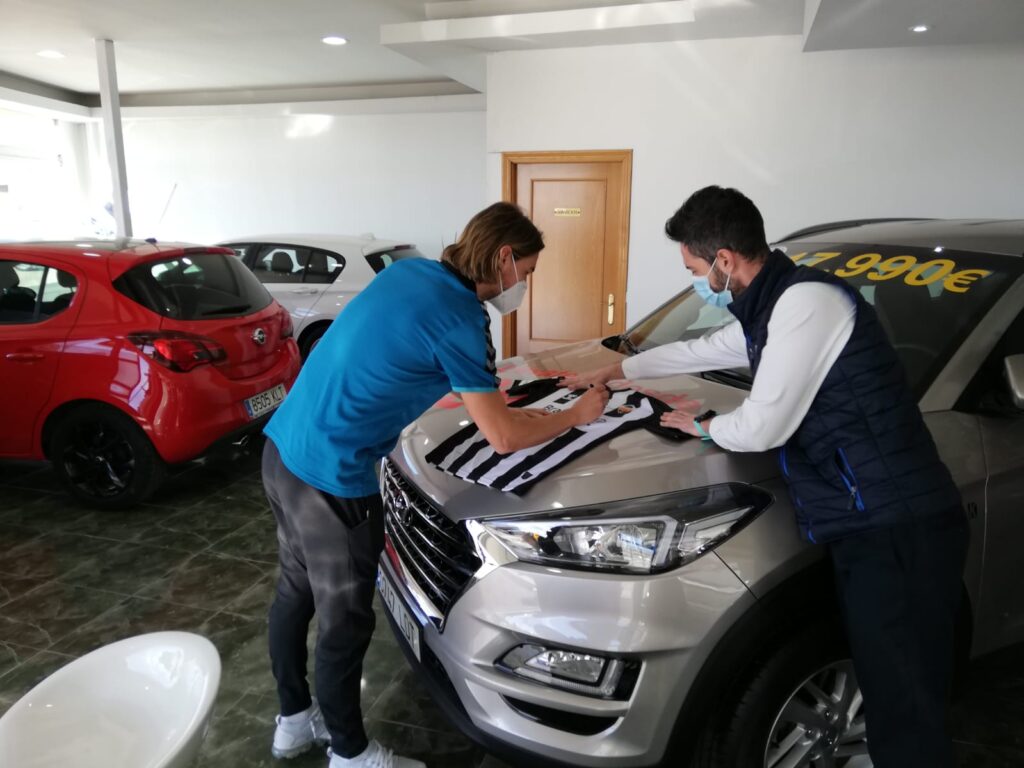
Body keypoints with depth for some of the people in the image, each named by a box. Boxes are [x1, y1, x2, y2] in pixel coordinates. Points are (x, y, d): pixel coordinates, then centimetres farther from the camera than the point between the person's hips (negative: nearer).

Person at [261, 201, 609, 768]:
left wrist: (482, 394, 24)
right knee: (344, 620, 10)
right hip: (330, 475, -9)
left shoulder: (407, 271, 7)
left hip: (282, 448, 9)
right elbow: (502, 437, -13)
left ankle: (293, 718, 44)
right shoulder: (458, 318, -17)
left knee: (297, 588, 23)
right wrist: (576, 415, 3)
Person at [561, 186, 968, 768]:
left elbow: (761, 428, -17)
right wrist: (615, 371, 42)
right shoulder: (769, 309, 15)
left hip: (898, 530, -9)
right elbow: (700, 350, 32)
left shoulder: (806, 300, -16)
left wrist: (702, 427, 5)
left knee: (907, 713, -1)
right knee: (889, 696, 16)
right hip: (874, 525, 9)